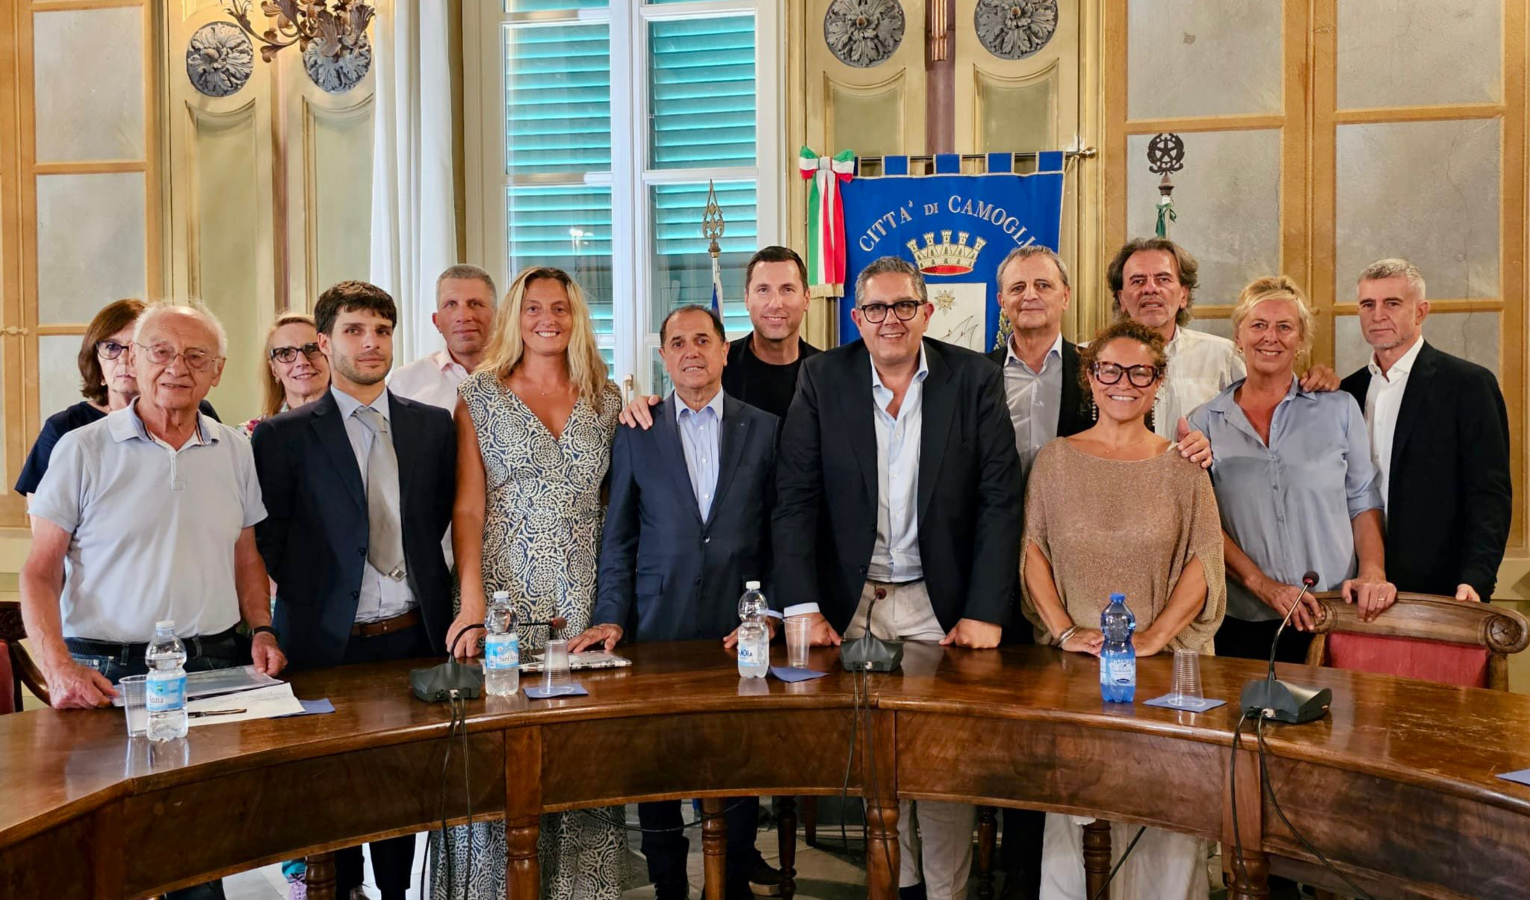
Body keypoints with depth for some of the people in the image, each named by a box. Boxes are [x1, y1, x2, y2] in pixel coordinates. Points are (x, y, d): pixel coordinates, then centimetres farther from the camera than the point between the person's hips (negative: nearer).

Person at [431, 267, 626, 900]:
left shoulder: (607, 398, 9)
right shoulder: (479, 396, 3)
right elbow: (468, 506, -1)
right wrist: (472, 603, -12)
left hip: (586, 606, 2)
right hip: (506, 602, -2)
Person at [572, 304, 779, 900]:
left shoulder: (765, 431, 6)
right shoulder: (635, 435, 7)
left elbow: (782, 533, 5)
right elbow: (618, 538, 7)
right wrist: (612, 618, -2)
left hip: (740, 628, 0)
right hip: (659, 627, 0)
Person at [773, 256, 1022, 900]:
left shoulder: (974, 379, -2)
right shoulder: (822, 378, 0)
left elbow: (1001, 500, -4)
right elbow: (795, 499, -4)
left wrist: (985, 611, -11)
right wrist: (803, 609, -12)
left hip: (939, 605, -1)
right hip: (851, 604, 1)